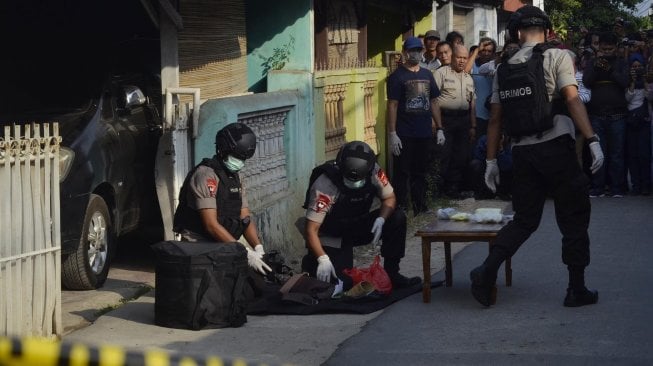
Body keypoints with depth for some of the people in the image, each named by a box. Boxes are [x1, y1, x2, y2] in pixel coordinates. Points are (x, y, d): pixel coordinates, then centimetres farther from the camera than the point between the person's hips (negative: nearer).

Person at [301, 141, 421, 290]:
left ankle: (391, 273, -4)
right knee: (342, 283, -18)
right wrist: (323, 259, -44)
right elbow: (311, 229, -32)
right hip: (333, 237, -4)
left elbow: (389, 198, -4)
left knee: (397, 218, -18)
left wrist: (380, 219, -26)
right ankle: (311, 261, 14)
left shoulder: (373, 171, -19)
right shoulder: (324, 185, -32)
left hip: (358, 226, 4)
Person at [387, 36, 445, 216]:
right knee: (402, 173, -1)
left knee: (420, 173, 13)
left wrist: (439, 128, 11)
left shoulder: (427, 75, 12)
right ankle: (400, 209, 3)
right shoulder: (397, 76, -5)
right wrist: (392, 133, -15)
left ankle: (420, 208, 20)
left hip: (425, 133, 5)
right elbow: (392, 105, -9)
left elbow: (433, 102, 16)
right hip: (404, 135, -5)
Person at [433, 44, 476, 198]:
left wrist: (473, 126, 16)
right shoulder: (442, 73, -2)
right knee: (444, 155, -6)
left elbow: (472, 103, 21)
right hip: (445, 118, -6)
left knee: (462, 156, 6)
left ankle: (454, 187, 15)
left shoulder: (468, 78, 18)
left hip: (463, 120, 6)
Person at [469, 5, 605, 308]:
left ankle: (487, 271, -2)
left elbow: (495, 118, 11)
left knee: (525, 220, 15)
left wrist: (491, 161, 15)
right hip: (556, 147, -4)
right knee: (573, 220, 7)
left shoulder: (504, 70, 11)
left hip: (522, 152, 4)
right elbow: (572, 99, -14)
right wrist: (592, 140, -17)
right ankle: (577, 290, 10)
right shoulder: (557, 57, -1)